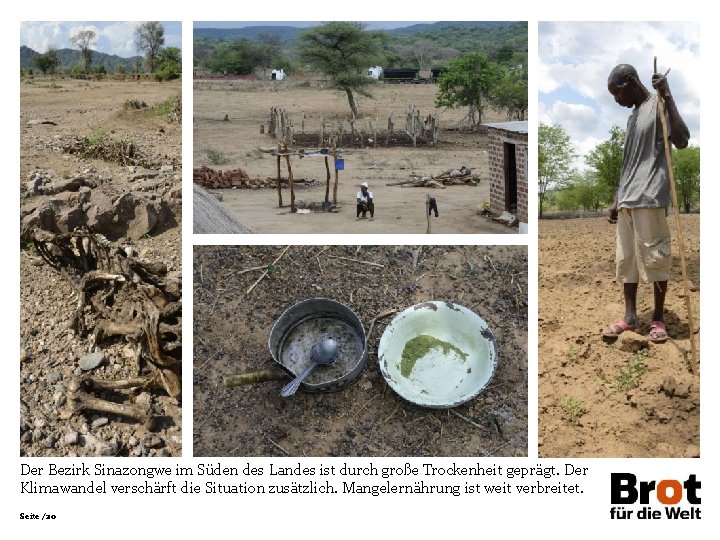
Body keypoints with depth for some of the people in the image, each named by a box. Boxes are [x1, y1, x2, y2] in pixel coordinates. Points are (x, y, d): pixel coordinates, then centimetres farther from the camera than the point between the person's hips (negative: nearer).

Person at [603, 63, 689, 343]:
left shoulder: (658, 106, 0)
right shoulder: (632, 117, 23)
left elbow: (682, 140, -16)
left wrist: (667, 96, -16)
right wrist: (616, 201, 21)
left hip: (650, 198, -8)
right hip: (627, 200, 8)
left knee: (654, 257, -4)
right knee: (625, 259, 5)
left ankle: (658, 317, 6)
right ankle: (630, 316, 10)